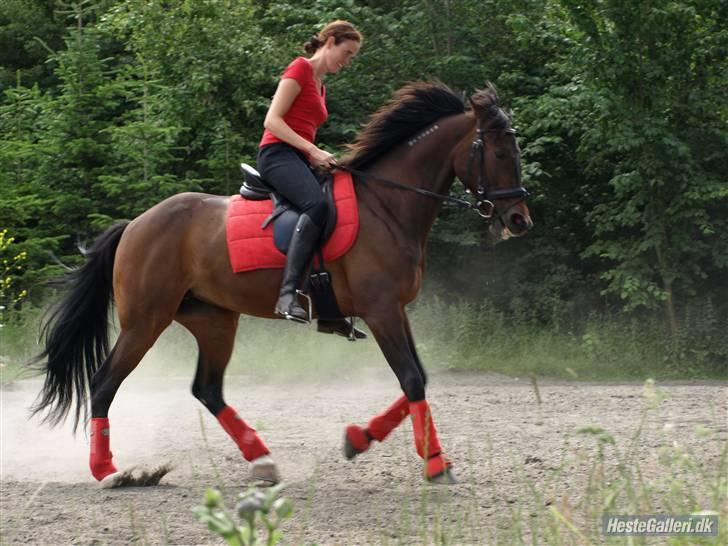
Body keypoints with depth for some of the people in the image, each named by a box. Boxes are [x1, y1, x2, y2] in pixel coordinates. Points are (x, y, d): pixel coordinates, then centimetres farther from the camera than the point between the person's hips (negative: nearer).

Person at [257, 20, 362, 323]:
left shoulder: (320, 86, 26)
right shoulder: (300, 69, -2)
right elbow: (272, 121, -11)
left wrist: (319, 158, 8)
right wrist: (314, 151, -17)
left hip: (300, 160, 10)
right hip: (278, 153, -10)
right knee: (318, 204, -35)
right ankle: (288, 294, -46)